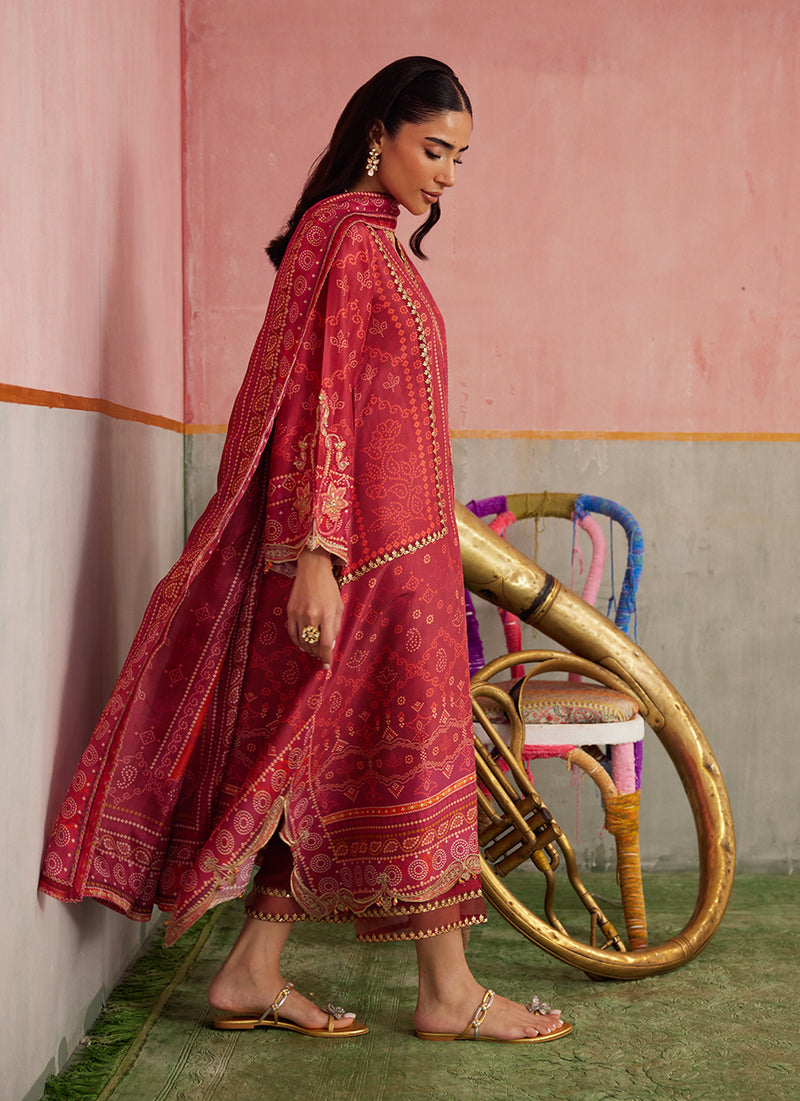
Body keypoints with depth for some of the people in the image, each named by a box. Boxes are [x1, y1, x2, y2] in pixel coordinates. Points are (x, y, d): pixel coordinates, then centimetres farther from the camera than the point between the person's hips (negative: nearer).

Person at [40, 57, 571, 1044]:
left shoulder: (375, 239, 19)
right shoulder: (347, 234, -11)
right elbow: (321, 399, -19)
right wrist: (316, 556, -24)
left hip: (392, 542, 10)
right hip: (368, 545, -10)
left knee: (328, 754, 10)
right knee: (411, 749, -3)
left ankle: (252, 974, 16)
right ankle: (448, 991, 9)